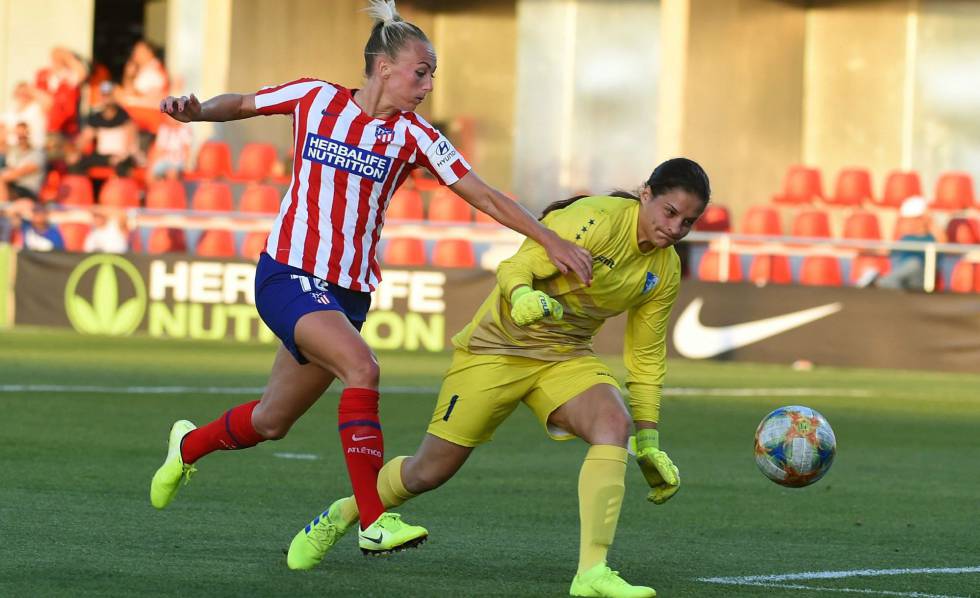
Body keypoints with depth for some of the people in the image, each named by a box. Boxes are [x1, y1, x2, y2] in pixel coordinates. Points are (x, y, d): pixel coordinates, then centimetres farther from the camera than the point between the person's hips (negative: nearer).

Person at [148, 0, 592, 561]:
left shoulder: (414, 135, 1)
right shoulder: (316, 99, -1)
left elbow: (484, 195, -5)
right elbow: (242, 104, 15)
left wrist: (551, 240, -15)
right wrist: (196, 111, -6)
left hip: (348, 293, 4)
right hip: (288, 276, -4)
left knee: (272, 421, 11)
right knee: (362, 367, -28)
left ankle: (189, 445, 44)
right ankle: (374, 523, -29)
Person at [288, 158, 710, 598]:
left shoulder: (666, 270, 0)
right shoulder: (596, 220, -21)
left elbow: (646, 355, 10)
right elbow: (515, 267, -22)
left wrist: (648, 442, 9)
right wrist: (523, 297, -46)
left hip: (566, 357, 5)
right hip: (497, 347, -5)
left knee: (614, 424, -27)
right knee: (431, 470, 1)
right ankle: (341, 517, 32)